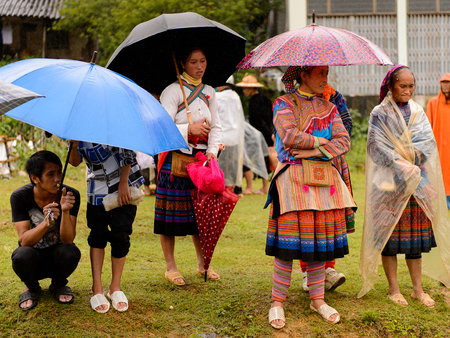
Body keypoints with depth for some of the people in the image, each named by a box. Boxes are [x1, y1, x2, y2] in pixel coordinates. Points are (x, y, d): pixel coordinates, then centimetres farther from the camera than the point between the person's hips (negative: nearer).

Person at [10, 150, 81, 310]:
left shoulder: (71, 195, -17)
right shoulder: (20, 197, -18)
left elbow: (68, 240, -22)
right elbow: (24, 241, -25)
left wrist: (65, 212, -41)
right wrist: (46, 223, -44)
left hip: (57, 258, 1)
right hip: (35, 260, -1)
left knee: (71, 252, -33)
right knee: (23, 256, -35)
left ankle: (57, 285, 3)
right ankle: (32, 288, 2)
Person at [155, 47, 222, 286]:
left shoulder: (209, 92, 13)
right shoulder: (173, 91, -5)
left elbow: (216, 127, 11)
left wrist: (212, 151, -5)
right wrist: (189, 128, -27)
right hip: (176, 159, -5)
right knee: (172, 213, -1)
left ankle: (203, 264, 22)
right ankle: (171, 268, 9)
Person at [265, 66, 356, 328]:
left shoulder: (329, 108, 15)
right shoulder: (285, 104, 1)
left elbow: (344, 141, 4)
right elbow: (289, 136, -14)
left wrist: (316, 151, -10)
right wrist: (321, 140, -4)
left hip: (324, 179, 5)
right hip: (293, 177, -5)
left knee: (320, 241, 5)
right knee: (289, 242, -7)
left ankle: (317, 299, 15)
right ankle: (278, 301, 2)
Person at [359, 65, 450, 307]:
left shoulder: (418, 113, 12)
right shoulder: (379, 114, -1)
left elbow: (429, 142, 2)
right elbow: (377, 147, -9)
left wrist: (407, 155, -15)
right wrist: (403, 167, -15)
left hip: (418, 182, 4)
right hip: (389, 182, -4)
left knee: (416, 232, 5)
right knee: (390, 232, -2)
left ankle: (418, 289, 12)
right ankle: (393, 289, 7)